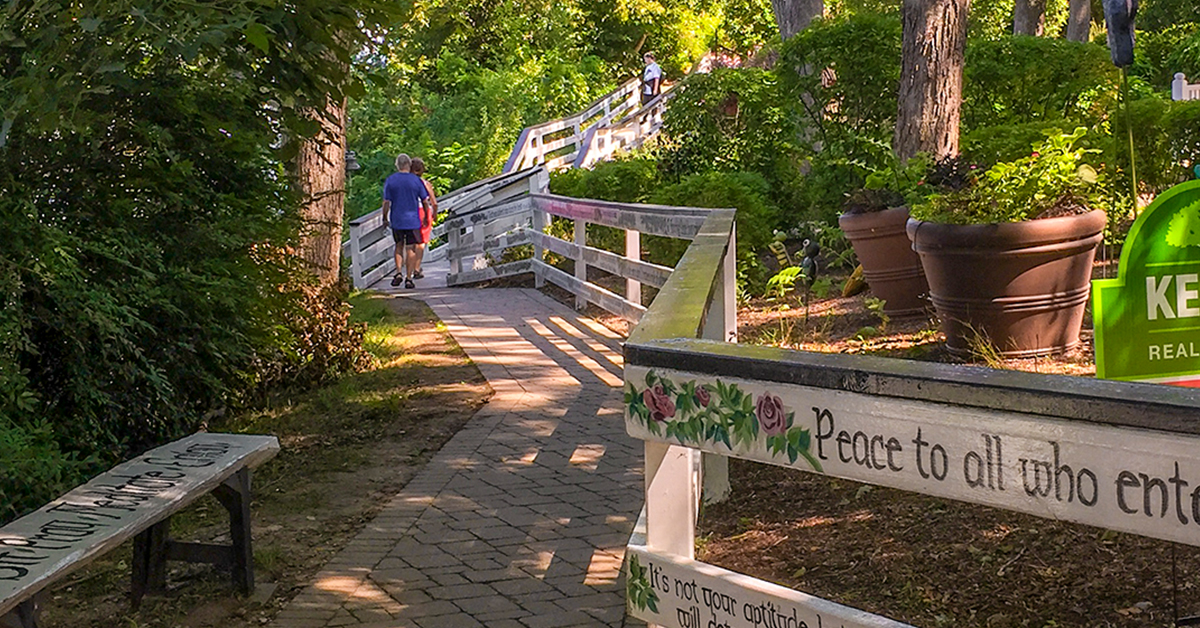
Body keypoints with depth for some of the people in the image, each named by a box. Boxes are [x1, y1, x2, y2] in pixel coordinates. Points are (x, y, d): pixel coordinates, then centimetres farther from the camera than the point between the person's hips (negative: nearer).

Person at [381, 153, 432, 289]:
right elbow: (425, 202, 0)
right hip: (413, 221, -1)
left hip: (396, 220, 1)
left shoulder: (390, 180, -3)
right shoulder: (416, 180, -4)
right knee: (411, 249, 3)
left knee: (399, 246, 17)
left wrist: (385, 219, 7)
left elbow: (386, 202, -4)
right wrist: (426, 217, 13)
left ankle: (399, 272, 1)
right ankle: (409, 278, 1)